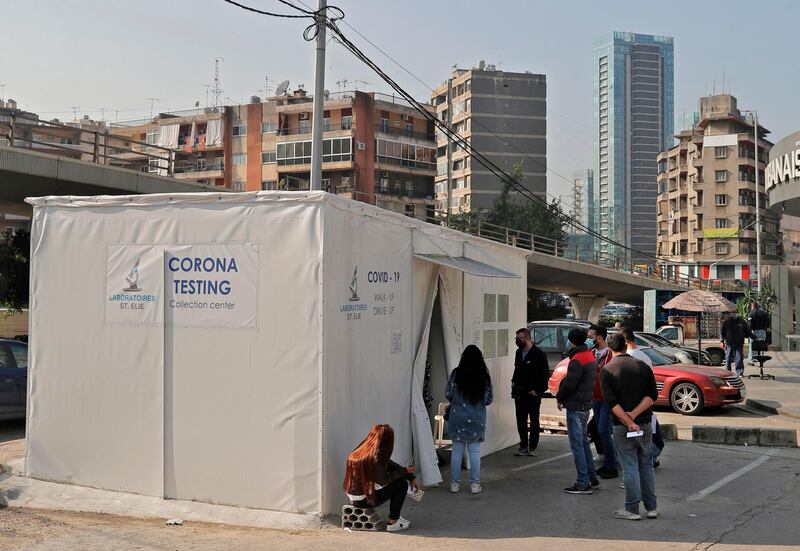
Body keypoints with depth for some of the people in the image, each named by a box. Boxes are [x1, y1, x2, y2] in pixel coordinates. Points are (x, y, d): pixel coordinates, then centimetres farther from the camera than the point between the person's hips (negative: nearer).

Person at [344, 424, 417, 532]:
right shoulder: (374, 457, -24)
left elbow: (390, 464, 11)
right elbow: (384, 480, -18)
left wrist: (411, 477, 9)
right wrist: (404, 471, -5)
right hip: (363, 500, -9)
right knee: (401, 484, -4)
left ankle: (395, 516, 24)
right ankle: (392, 522, 3)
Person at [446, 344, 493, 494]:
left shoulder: (456, 374, -9)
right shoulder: (484, 376, -6)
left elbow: (448, 394, -5)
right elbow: (489, 399, -1)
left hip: (458, 418, 0)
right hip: (477, 419, 0)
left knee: (457, 450, 9)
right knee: (475, 451, 8)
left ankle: (455, 483, 14)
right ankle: (475, 484, 11)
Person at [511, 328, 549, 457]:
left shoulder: (538, 353, -12)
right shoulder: (519, 352, 9)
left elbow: (545, 374, -12)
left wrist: (538, 390, -13)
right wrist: (514, 381, 10)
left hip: (532, 393, -6)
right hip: (520, 392, 6)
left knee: (534, 420, 5)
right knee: (520, 420, 8)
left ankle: (532, 447, 12)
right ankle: (523, 446, 16)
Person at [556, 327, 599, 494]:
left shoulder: (577, 360, -20)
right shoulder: (590, 356, 12)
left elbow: (569, 384, -20)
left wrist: (560, 398, -3)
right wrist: (562, 396, 10)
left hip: (575, 407, -10)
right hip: (586, 405, 10)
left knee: (577, 445, -5)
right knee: (583, 442, 19)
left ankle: (583, 483, -3)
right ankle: (592, 478, 25)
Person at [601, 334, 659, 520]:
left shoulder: (607, 370, -5)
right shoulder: (643, 366, 4)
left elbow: (611, 401, -16)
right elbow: (652, 395, -5)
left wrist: (628, 421, -16)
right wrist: (634, 415, -11)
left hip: (622, 426, -3)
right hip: (645, 424, 3)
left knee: (630, 468, 3)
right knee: (646, 465, 14)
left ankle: (632, 509, 8)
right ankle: (651, 507, 19)